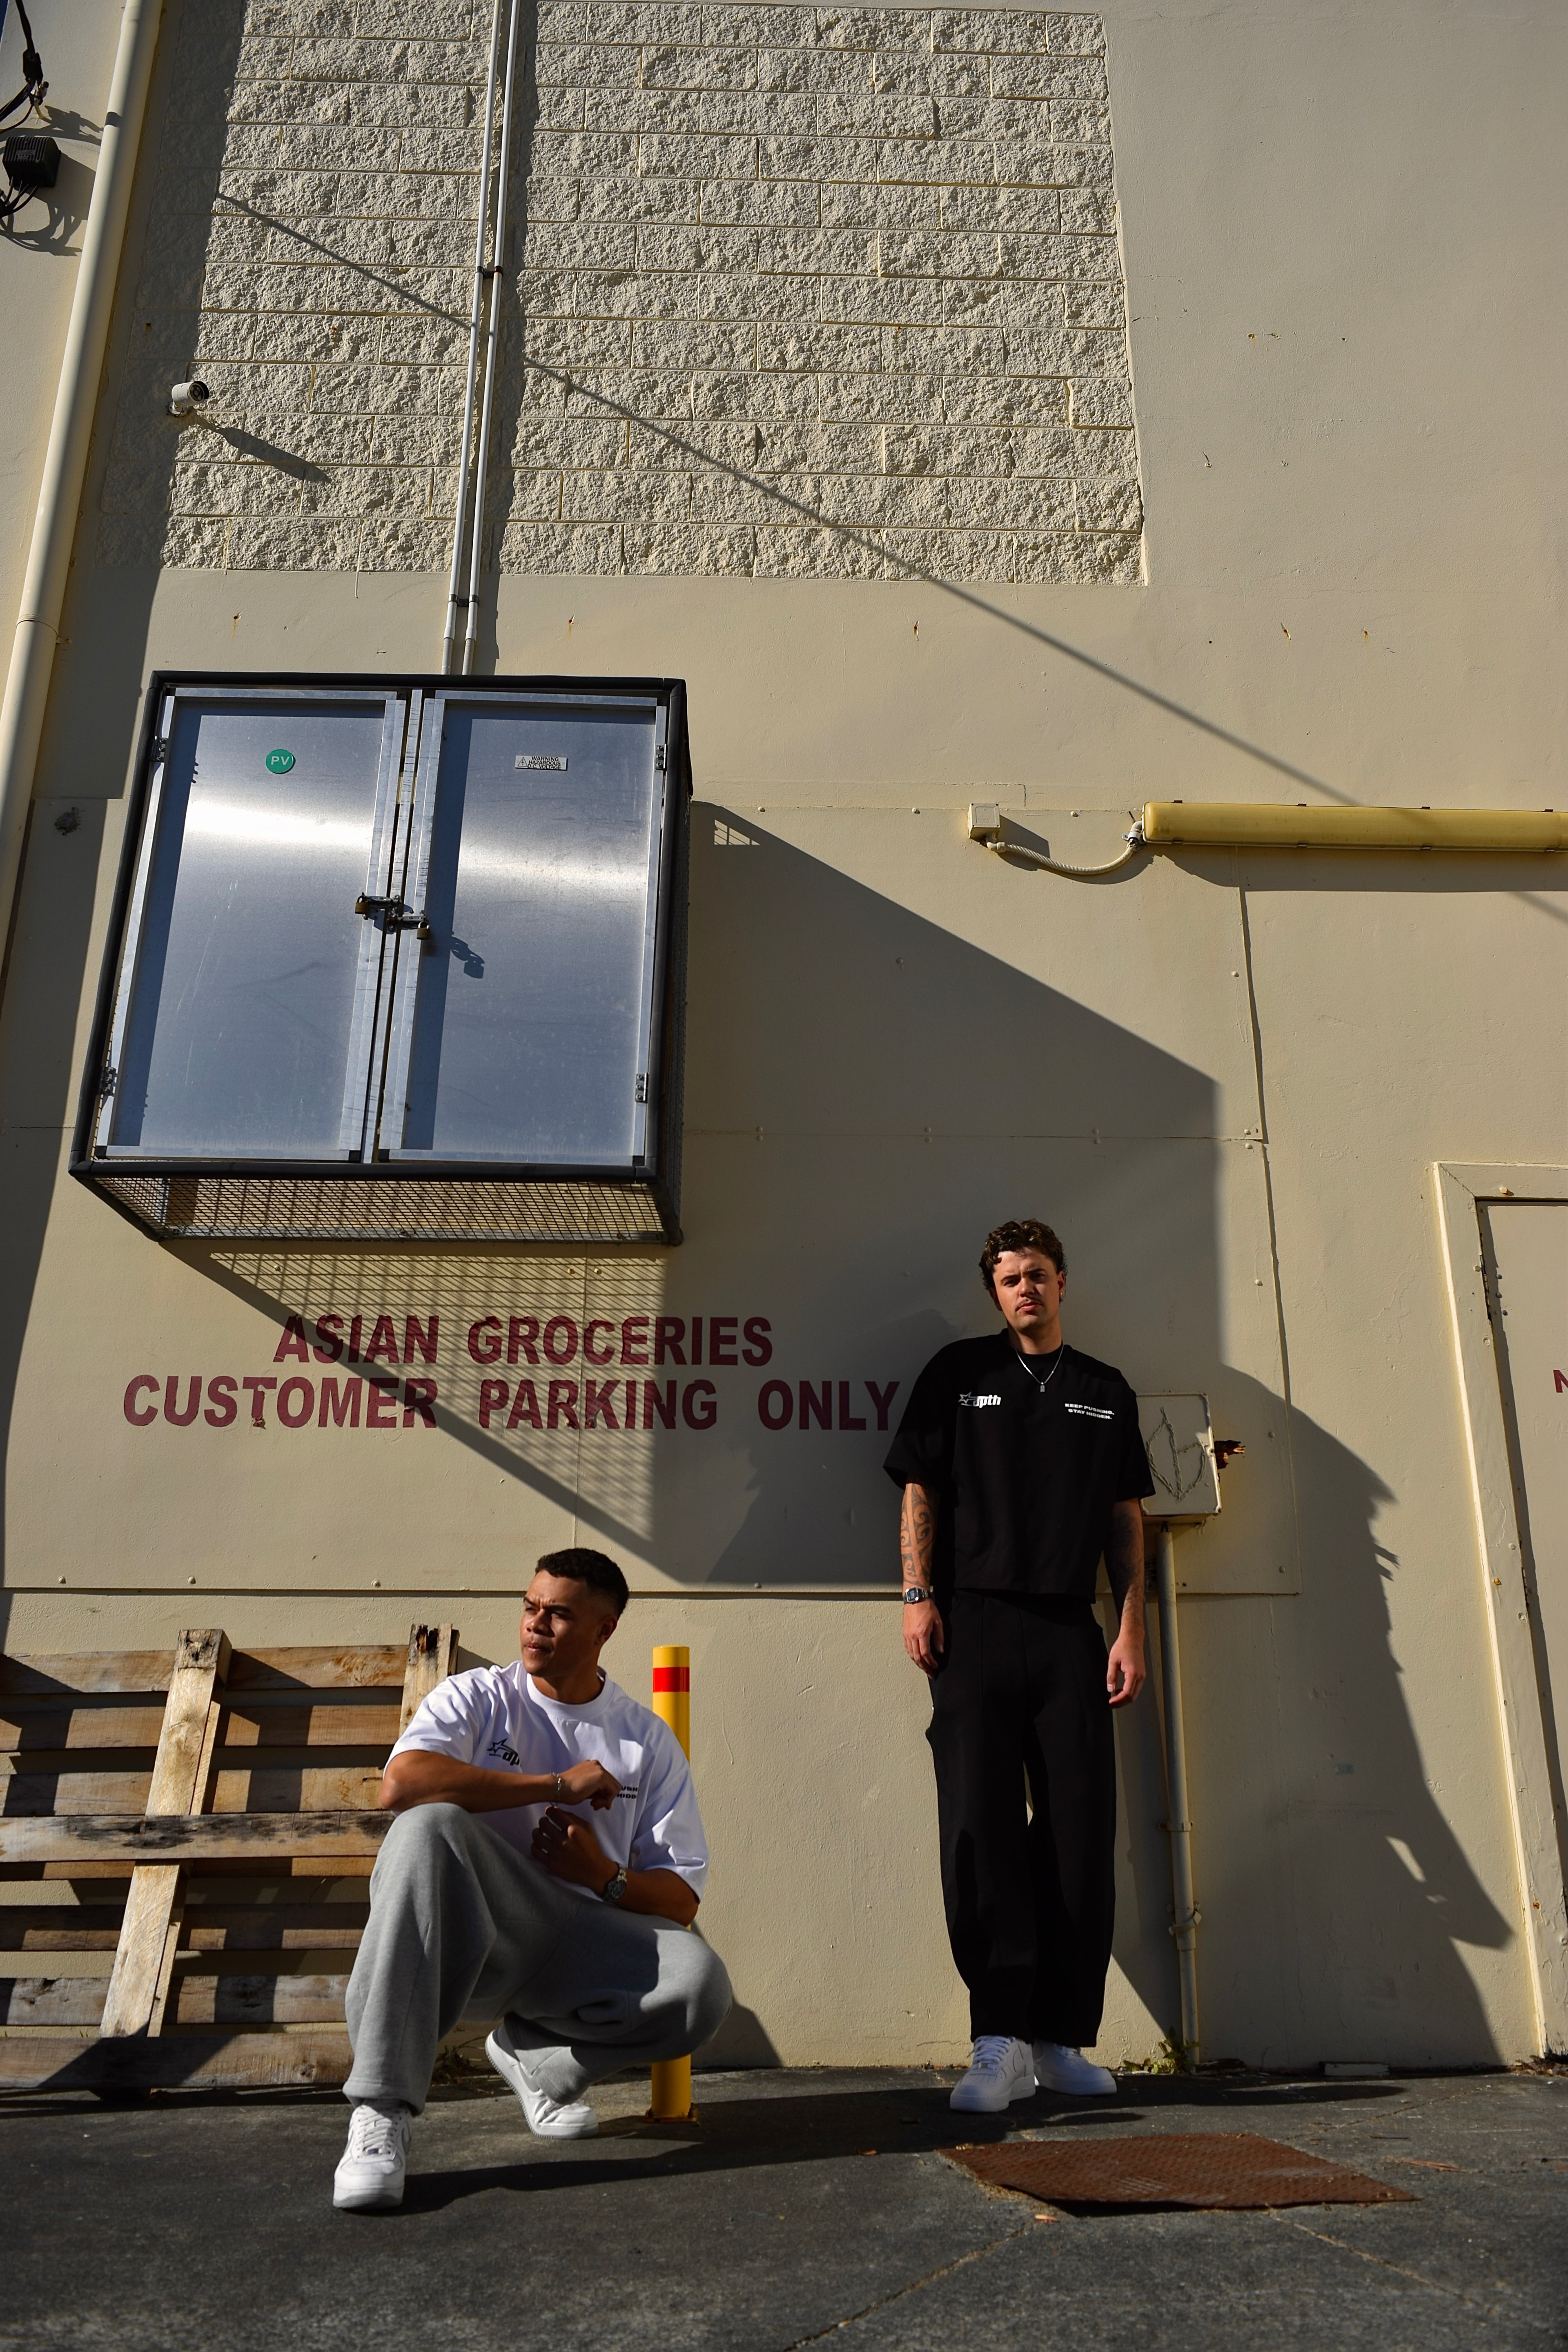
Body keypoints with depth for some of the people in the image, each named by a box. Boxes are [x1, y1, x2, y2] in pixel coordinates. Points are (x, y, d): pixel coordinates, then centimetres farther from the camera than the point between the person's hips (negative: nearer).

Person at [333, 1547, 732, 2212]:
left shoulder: (648, 1740, 10)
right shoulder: (478, 1698, 4)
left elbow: (681, 1900, 7)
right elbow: (401, 1784, -19)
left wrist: (606, 1877, -15)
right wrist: (558, 1785, -15)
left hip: (583, 1938, 2)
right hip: (469, 1927, -2)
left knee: (701, 1983, -26)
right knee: (429, 1824, -33)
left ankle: (536, 2055, 5)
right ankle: (380, 2113, -30)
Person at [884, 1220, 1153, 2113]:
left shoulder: (1106, 1392, 16)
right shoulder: (957, 1372, 11)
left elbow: (1128, 1519, 14)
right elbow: (921, 1489, 7)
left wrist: (1132, 1630, 5)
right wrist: (919, 1595, -4)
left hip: (1070, 1630, 2)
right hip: (973, 1621, -2)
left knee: (1081, 1832, 0)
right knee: (980, 1828, -7)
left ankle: (1060, 2038, 11)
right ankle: (1002, 2044, -2)